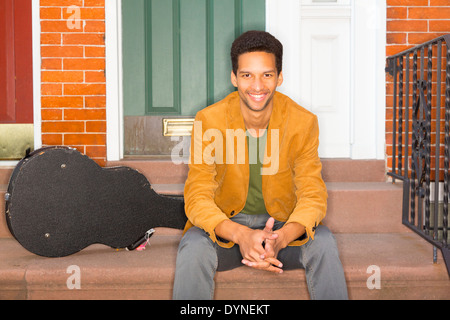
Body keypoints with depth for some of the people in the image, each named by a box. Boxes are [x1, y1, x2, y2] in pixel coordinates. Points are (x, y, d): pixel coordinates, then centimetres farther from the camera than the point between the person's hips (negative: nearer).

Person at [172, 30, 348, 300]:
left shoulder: (304, 122, -10)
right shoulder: (209, 120, -13)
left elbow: (313, 196, -11)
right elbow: (198, 198, -16)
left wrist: (280, 238, -34)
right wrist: (240, 235, -37)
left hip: (281, 225, 1)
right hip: (225, 225, -1)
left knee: (323, 243, -28)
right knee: (194, 246, -32)